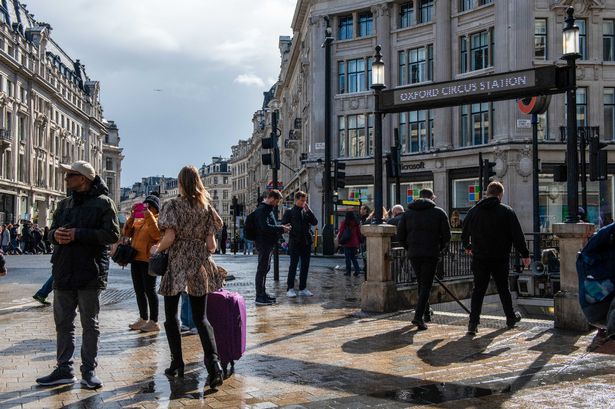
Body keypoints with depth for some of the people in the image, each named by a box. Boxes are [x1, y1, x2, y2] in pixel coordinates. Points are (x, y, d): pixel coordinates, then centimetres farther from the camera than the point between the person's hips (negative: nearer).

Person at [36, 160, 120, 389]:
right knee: (63, 323, 11)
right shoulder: (65, 205, 15)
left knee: (90, 324, 5)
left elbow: (113, 234, -14)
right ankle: (64, 369, 21)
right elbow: (52, 231, 19)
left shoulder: (103, 203, -5)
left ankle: (89, 370, 14)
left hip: (90, 274, -6)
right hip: (64, 273, 6)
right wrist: (56, 235, -7)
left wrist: (78, 234, -20)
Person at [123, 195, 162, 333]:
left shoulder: (158, 220, -3)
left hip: (148, 259, -7)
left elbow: (157, 234, -22)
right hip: (136, 259, 7)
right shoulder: (138, 220, 17)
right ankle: (143, 319, 25)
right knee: (139, 290, 13)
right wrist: (132, 217, -4)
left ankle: (154, 322, 2)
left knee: (149, 290, -4)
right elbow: (127, 233, 8)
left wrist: (148, 216, -23)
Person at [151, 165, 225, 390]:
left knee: (171, 315, 14)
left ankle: (177, 363, 16)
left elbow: (170, 236, -15)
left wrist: (157, 249, 3)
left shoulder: (173, 205, -6)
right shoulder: (206, 207, 4)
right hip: (200, 265, 3)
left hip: (176, 264, -3)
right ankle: (213, 361, -11)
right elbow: (211, 244, 1)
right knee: (201, 317, 7)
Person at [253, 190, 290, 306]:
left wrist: (282, 228, 11)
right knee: (262, 269, -7)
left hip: (268, 244, 11)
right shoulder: (262, 210, -15)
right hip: (264, 243, -11)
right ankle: (259, 297, -4)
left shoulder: (268, 209, 18)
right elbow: (265, 227, -25)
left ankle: (262, 293, 24)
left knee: (265, 268, 16)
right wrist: (281, 229, -17)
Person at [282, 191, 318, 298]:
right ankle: (290, 289, 2)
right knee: (293, 265, -2)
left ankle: (303, 288, 15)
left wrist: (308, 210, -7)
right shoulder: (289, 212, 1)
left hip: (306, 242, 5)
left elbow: (315, 222, 0)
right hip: (295, 243, -4)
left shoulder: (307, 211, 12)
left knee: (305, 266, 7)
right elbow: (283, 225, -2)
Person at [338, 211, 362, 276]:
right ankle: (357, 270, 2)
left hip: (347, 243, -4)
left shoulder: (344, 222, -9)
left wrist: (339, 241, 3)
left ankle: (348, 271, 6)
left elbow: (341, 232, -6)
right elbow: (359, 233, 7)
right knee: (353, 257, 14)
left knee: (348, 258, 4)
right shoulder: (356, 223, 1)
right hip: (354, 243, 4)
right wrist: (359, 242, 14)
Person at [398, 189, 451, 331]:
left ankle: (426, 312, 29)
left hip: (413, 254, 3)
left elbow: (400, 235, 5)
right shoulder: (439, 213, 2)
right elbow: (446, 236, 0)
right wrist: (439, 248, 15)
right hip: (431, 254, -3)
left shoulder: (408, 213, 9)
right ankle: (418, 316, -14)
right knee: (426, 285, -1)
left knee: (421, 283, 19)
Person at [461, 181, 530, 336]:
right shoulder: (507, 211, -5)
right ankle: (511, 318, 30)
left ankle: (473, 322, -5)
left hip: (479, 258, 2)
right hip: (500, 259, -1)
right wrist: (525, 254, 3)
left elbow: (464, 234, 14)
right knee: (503, 288, 14)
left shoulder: (473, 211, 4)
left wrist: (467, 247, 33)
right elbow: (517, 236, -6)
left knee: (478, 290, 4)